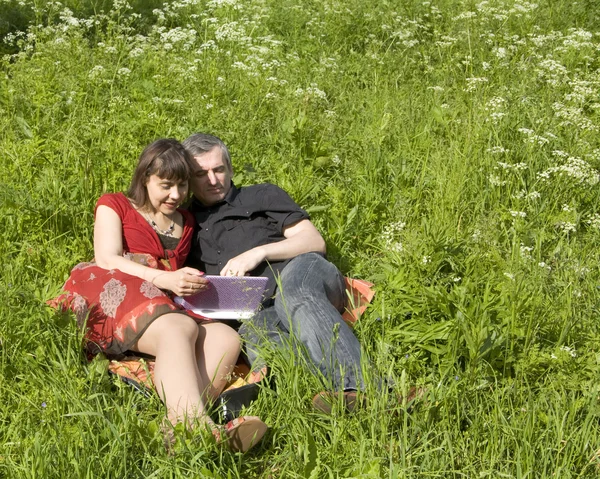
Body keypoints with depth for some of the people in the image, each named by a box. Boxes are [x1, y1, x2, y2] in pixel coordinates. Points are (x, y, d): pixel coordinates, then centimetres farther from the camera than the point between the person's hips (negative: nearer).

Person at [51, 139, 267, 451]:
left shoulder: (185, 222, 31)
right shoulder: (114, 206, 16)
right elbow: (107, 260, -2)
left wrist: (193, 285, 2)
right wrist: (165, 279, -19)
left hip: (164, 307, 5)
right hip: (113, 296, -5)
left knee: (226, 337, -27)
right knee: (178, 328, -37)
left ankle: (180, 423, -54)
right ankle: (195, 426, -62)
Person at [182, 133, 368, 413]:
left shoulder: (261, 196, 23)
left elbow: (315, 241, 10)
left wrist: (258, 253, -3)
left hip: (304, 272, 0)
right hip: (258, 314, 0)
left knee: (292, 287, -39)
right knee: (255, 339, -37)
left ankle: (357, 383, -53)